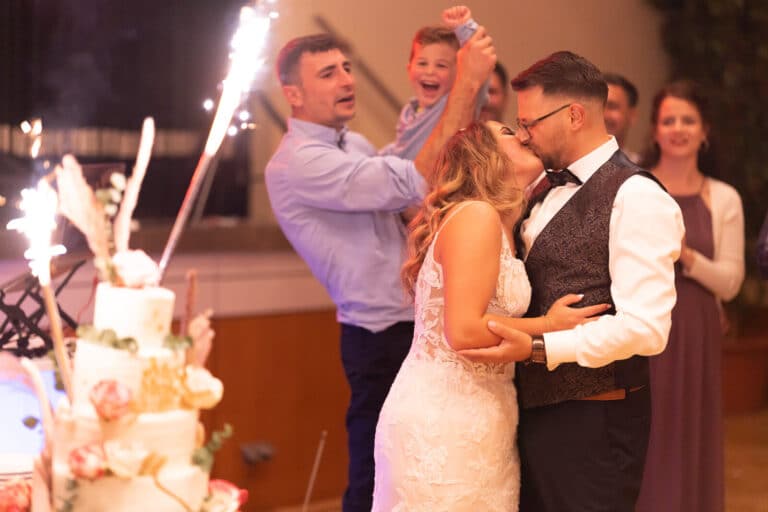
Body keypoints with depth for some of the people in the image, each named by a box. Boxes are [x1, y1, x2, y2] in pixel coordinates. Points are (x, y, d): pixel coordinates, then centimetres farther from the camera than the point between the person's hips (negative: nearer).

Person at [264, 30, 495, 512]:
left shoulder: (355, 144, 12)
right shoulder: (295, 163, -17)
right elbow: (414, 183, -26)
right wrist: (467, 84, -25)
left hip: (414, 323, 8)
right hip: (382, 339, -8)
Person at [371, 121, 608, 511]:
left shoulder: (499, 226, 14)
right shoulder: (476, 216, -14)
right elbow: (464, 331, -21)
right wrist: (549, 326, -11)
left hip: (466, 422, 9)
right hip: (442, 423, -9)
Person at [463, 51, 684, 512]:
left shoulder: (636, 197, -15)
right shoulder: (549, 192, 11)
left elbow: (646, 328, -23)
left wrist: (537, 348, -25)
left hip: (592, 422, -8)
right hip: (535, 409, 8)